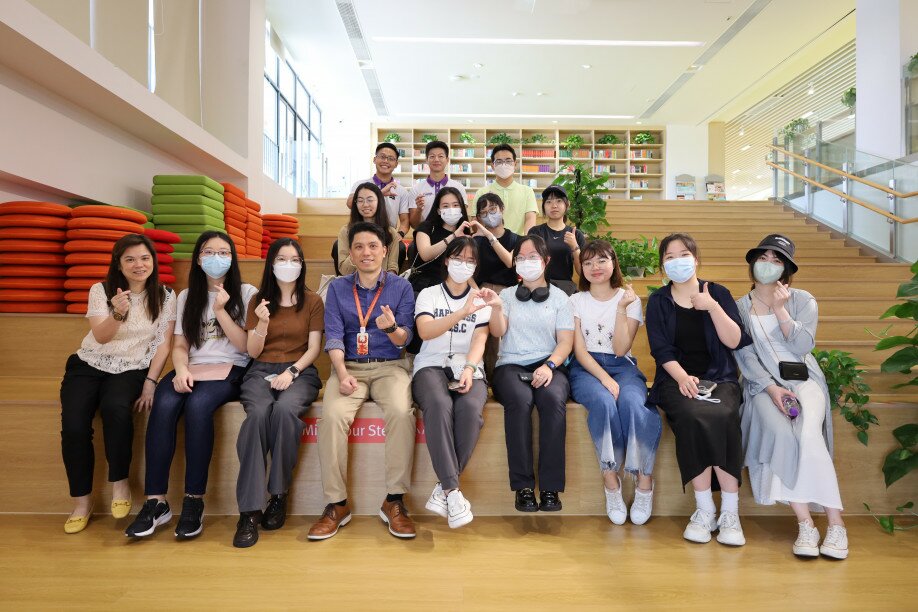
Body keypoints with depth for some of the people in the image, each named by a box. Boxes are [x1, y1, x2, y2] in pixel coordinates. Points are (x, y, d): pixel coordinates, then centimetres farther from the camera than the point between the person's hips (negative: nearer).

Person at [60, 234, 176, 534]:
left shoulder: (166, 296, 0)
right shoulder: (100, 290, -1)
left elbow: (163, 344, -2)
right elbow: (101, 336, -12)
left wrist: (150, 382, -12)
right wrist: (118, 313, -33)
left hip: (131, 370, -1)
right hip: (88, 366, 1)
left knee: (116, 407, -34)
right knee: (73, 425, -24)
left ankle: (120, 482, -13)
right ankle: (81, 500, -5)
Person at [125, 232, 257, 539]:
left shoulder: (246, 293, 6)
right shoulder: (187, 296, 17)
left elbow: (246, 346, -2)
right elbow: (180, 345, 9)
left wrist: (221, 311, -11)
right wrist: (181, 370, -12)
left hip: (230, 370, -3)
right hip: (192, 369, 3)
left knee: (198, 405, -34)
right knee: (164, 405, -29)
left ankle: (194, 500, -26)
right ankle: (156, 501, -24)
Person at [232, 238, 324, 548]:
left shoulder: (313, 302, 10)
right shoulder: (258, 301, 13)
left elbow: (313, 348, 2)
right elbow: (253, 352, 8)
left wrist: (292, 371, -15)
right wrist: (262, 322, -10)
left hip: (300, 372, -1)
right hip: (261, 371, 1)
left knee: (285, 409, -36)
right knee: (259, 413, -34)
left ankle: (278, 496, -21)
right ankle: (249, 510, -32)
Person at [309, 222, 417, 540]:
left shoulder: (401, 287, 5)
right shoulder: (338, 288, 10)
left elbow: (404, 339, -2)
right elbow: (333, 336, 0)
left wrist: (391, 327, -26)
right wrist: (342, 373, -17)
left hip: (389, 366, -1)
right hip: (349, 366, 1)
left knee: (401, 412, -32)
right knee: (332, 416, -29)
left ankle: (394, 501, -18)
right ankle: (336, 504, -14)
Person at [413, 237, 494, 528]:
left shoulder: (480, 299, 17)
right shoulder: (429, 294, 13)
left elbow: (479, 340, 1)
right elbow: (425, 331, -8)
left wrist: (469, 368, -20)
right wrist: (463, 312, -22)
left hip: (468, 368, 1)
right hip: (431, 366, -1)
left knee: (471, 408, -34)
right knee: (439, 404, -36)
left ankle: (443, 490, -26)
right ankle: (453, 491, -34)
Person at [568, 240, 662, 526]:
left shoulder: (630, 299, 10)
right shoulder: (576, 301, 10)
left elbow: (620, 349, -2)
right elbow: (579, 350, -2)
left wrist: (621, 308, -10)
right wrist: (604, 379, -17)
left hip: (622, 367, 1)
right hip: (586, 369, 0)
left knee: (630, 402, -34)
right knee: (603, 403, -35)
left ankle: (644, 481, -21)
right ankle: (611, 480, -23)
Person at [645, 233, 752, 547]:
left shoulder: (717, 293, 10)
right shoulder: (658, 301, 9)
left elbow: (735, 341, 0)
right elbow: (661, 349, -2)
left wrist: (713, 307, -12)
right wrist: (682, 377, -19)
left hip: (719, 377, 1)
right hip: (676, 378, 0)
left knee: (722, 416, -32)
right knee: (691, 417, -33)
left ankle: (730, 512, -22)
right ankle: (705, 510, -21)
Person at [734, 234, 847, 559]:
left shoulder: (802, 301, 10)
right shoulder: (739, 308, 9)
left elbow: (803, 346, -3)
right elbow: (745, 356, 0)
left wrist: (780, 310, -10)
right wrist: (772, 389, -13)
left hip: (803, 378, 0)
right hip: (762, 384, 0)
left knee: (809, 434, -29)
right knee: (782, 436, -30)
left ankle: (835, 523, -20)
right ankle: (805, 524, -22)